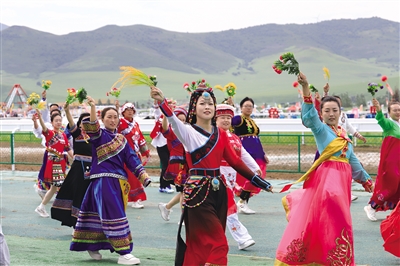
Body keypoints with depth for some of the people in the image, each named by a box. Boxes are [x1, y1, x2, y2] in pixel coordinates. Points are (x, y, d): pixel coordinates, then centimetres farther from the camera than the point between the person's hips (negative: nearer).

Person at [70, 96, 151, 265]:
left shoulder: (121, 139, 15)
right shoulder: (99, 134, -1)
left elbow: (132, 159, 11)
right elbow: (92, 127, -24)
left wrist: (144, 177, 0)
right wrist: (92, 107, -40)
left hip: (118, 181, 6)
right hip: (103, 180, -6)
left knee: (100, 216, 13)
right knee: (113, 215, -12)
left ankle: (92, 247, 28)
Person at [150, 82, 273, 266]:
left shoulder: (220, 134, 11)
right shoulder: (188, 131, -7)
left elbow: (235, 161, 12)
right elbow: (173, 120, -27)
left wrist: (259, 181, 8)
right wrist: (161, 102, -47)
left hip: (219, 190, 6)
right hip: (198, 191, -6)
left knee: (203, 243, 13)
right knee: (217, 242, -7)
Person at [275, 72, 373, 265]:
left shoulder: (345, 135, 19)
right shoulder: (320, 129, 1)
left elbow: (352, 160, 28)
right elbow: (309, 116, -20)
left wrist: (366, 180, 33)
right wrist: (306, 89, -34)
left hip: (343, 178, 6)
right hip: (327, 176, -6)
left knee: (337, 220, 11)